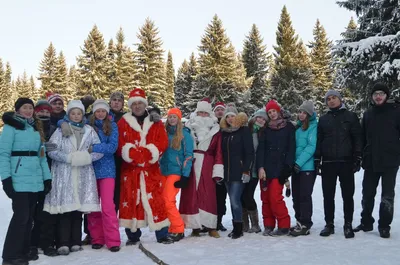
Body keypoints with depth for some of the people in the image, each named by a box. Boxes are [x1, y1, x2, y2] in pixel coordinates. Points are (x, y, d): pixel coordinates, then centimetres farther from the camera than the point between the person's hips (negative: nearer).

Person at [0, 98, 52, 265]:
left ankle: (23, 251, 20)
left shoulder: (37, 128, 18)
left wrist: (47, 177, 9)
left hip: (35, 179, 6)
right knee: (21, 215, -9)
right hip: (18, 178, -6)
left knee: (29, 216, 10)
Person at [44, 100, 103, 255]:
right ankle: (63, 243, -3)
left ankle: (76, 242, 13)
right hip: (64, 174, -2)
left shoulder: (89, 131, 11)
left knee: (79, 208, 5)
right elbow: (52, 150, -5)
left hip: (83, 175, 2)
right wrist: (70, 158, -16)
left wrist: (87, 158, -12)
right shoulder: (60, 130, 4)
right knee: (65, 208, -7)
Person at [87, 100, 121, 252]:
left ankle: (113, 240, -4)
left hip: (106, 169, -2)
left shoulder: (112, 126, 2)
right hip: (90, 169, 2)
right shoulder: (87, 125, 6)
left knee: (107, 206, -9)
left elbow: (112, 147, -10)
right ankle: (96, 238, 18)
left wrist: (93, 148, -21)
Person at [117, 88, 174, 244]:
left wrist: (149, 154, -16)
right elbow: (120, 144, -1)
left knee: (156, 200, -2)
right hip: (130, 168, 0)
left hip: (151, 168, 0)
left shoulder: (156, 123, 11)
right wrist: (133, 154, -18)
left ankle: (162, 234, 6)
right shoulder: (123, 123, 8)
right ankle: (133, 235, 14)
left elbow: (163, 143, 0)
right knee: (131, 200, 2)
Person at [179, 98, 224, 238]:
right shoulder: (189, 128, 8)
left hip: (207, 167, 0)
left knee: (209, 195, -3)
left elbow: (218, 152, 4)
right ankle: (195, 226, 7)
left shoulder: (215, 130, 8)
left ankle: (210, 226, 6)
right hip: (190, 166, 1)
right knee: (191, 194, -1)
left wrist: (218, 172, -3)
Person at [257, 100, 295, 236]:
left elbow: (291, 148, 0)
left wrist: (287, 167, -10)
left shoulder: (288, 127, 5)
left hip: (280, 168, -4)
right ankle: (269, 225, 15)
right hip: (266, 167, 4)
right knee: (265, 197, 4)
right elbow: (261, 148, 4)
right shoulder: (266, 129, 13)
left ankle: (284, 226, -1)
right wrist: (260, 167, -8)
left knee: (275, 197, -13)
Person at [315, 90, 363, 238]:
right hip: (328, 163, 2)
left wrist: (357, 159, -7)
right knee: (328, 196, 5)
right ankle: (329, 224, 15)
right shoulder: (323, 119, 12)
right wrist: (317, 160, 5)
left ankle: (348, 225, 13)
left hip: (346, 163, -2)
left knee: (347, 195, 3)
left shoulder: (351, 116, 5)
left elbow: (358, 138, 1)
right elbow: (318, 141, 12)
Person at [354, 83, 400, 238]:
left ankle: (384, 226, 12)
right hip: (371, 161, 4)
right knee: (367, 193, 10)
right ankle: (366, 222, 24)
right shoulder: (368, 114, 11)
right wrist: (361, 157, 9)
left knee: (387, 195, 2)